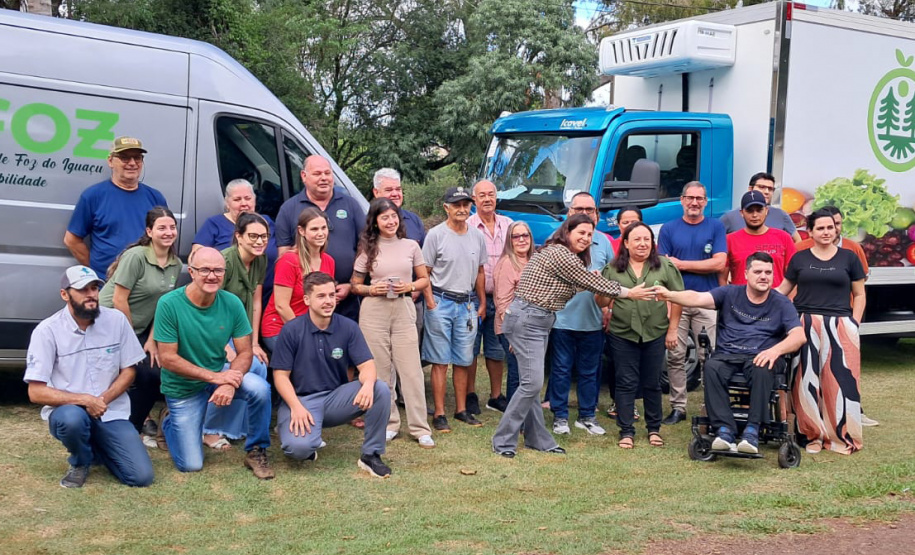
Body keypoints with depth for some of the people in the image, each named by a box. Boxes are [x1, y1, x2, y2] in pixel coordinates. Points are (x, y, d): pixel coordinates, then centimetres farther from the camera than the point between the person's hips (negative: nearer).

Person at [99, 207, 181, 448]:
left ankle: (138, 420, 19)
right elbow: (119, 300, -19)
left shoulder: (175, 264, 2)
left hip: (139, 329, 7)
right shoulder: (136, 256, -19)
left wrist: (151, 340, -2)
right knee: (138, 376, -14)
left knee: (157, 372, -3)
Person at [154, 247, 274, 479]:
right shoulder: (169, 304, -22)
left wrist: (229, 383, -29)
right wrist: (215, 377, -26)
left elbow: (245, 352, -10)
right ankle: (170, 420, 30)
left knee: (260, 388, -29)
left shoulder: (232, 303, -13)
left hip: (219, 373, 2)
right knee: (190, 465, -2)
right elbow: (167, 359, -21)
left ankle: (256, 451, -5)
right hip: (183, 387, -2)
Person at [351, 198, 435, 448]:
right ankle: (388, 424, 14)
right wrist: (372, 290, -10)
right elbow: (355, 285, 9)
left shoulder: (411, 246, 7)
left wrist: (410, 286, -7)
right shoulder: (368, 250, 5)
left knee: (411, 370, -4)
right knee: (380, 371, 3)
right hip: (373, 312, 0)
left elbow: (425, 279, 13)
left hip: (403, 310, 0)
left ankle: (420, 429, 0)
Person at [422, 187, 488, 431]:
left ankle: (461, 409, 19)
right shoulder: (436, 235, -5)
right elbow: (424, 273, -4)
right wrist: (431, 302, -12)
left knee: (463, 361, 10)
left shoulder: (477, 236, 9)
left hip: (467, 304, 5)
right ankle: (439, 414, 2)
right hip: (441, 302, -5)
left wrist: (483, 303, 13)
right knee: (440, 361, -2)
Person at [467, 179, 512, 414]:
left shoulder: (508, 225, 8)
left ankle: (496, 396, 22)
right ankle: (470, 395, 15)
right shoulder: (467, 227, -7)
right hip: (474, 296, -4)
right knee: (471, 349, 3)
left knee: (497, 350, 12)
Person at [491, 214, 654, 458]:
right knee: (532, 383, -11)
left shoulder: (564, 255, 17)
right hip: (527, 320, -11)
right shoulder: (560, 255, -15)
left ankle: (537, 438, 19)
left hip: (537, 322, 11)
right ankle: (503, 442, -5)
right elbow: (592, 282, -10)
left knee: (532, 383, 13)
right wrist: (628, 293, 0)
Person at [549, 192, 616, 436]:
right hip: (562, 318, -3)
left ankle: (587, 416, 23)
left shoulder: (603, 241, 9)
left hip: (593, 321, 3)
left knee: (590, 371, 11)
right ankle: (560, 416, 15)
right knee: (561, 370, 4)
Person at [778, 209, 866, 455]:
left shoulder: (848, 257, 8)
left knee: (839, 380, -2)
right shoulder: (799, 258, 10)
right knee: (807, 380, 0)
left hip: (840, 326, 0)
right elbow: (783, 289, 11)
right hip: (805, 326, 1)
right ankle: (814, 434, 10)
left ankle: (842, 435, 8)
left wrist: (854, 324, 1)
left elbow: (859, 295, 10)